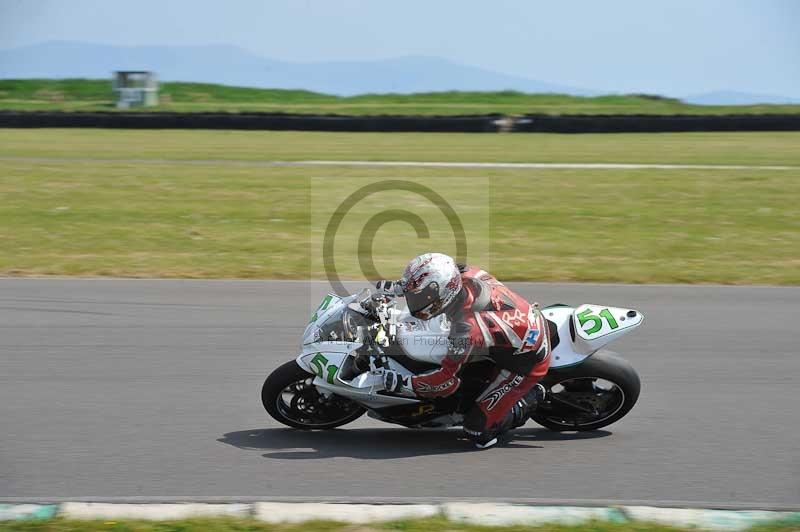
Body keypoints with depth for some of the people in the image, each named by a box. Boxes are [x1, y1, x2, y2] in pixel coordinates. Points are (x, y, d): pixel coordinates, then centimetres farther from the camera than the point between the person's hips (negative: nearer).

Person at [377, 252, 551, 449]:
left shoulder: (465, 328, -35)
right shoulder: (465, 274, -16)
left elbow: (447, 381, -25)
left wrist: (401, 384, -20)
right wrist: (397, 287, 8)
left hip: (528, 362, -8)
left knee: (478, 431, -7)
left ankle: (530, 398, 8)